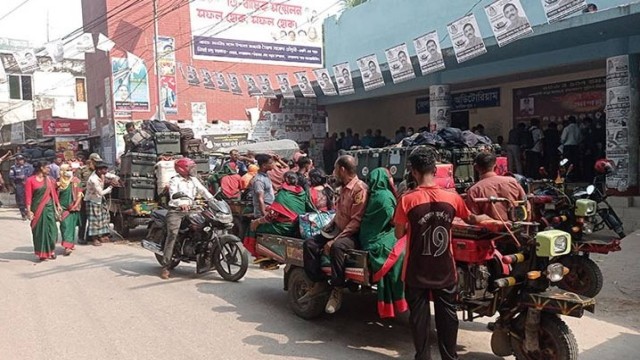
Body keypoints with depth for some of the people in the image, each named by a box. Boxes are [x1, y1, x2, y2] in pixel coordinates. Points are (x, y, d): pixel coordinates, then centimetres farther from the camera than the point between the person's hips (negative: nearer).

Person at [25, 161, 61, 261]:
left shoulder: (48, 179, 9)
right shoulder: (30, 180, -5)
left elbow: (54, 193, 12)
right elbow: (28, 196, -8)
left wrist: (57, 204, 9)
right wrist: (29, 210, -14)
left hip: (49, 207, 4)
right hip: (37, 209, -4)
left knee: (51, 229, 1)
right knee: (40, 230, 4)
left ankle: (51, 251, 14)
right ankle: (42, 253, 13)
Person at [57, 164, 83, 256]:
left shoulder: (76, 181, 1)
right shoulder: (59, 181, 4)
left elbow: (79, 194, -1)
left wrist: (75, 205, -8)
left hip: (73, 208, -1)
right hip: (62, 207, 1)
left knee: (71, 225, 5)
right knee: (64, 225, -6)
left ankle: (69, 245, 15)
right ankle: (68, 246, -6)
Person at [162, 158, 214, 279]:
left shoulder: (194, 180, 17)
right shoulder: (174, 181, -3)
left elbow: (203, 191, 7)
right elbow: (173, 194, -20)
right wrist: (181, 203, -41)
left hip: (189, 210, 6)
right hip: (176, 211, -6)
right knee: (172, 234, -19)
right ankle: (165, 267, -18)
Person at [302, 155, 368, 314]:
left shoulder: (360, 188, -17)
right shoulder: (345, 187, 13)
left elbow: (356, 221, -23)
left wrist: (335, 240, -26)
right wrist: (329, 226, 9)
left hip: (352, 234, -9)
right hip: (337, 229, 9)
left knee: (337, 247, -38)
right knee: (309, 244, -8)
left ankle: (337, 291, -26)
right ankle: (319, 283, -1)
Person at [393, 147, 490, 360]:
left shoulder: (407, 200, -15)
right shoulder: (452, 198, -5)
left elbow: (399, 234, -7)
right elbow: (471, 219, 14)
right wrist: (484, 218, 34)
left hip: (417, 271, -2)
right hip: (445, 270, 2)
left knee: (419, 315, 11)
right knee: (447, 314, 15)